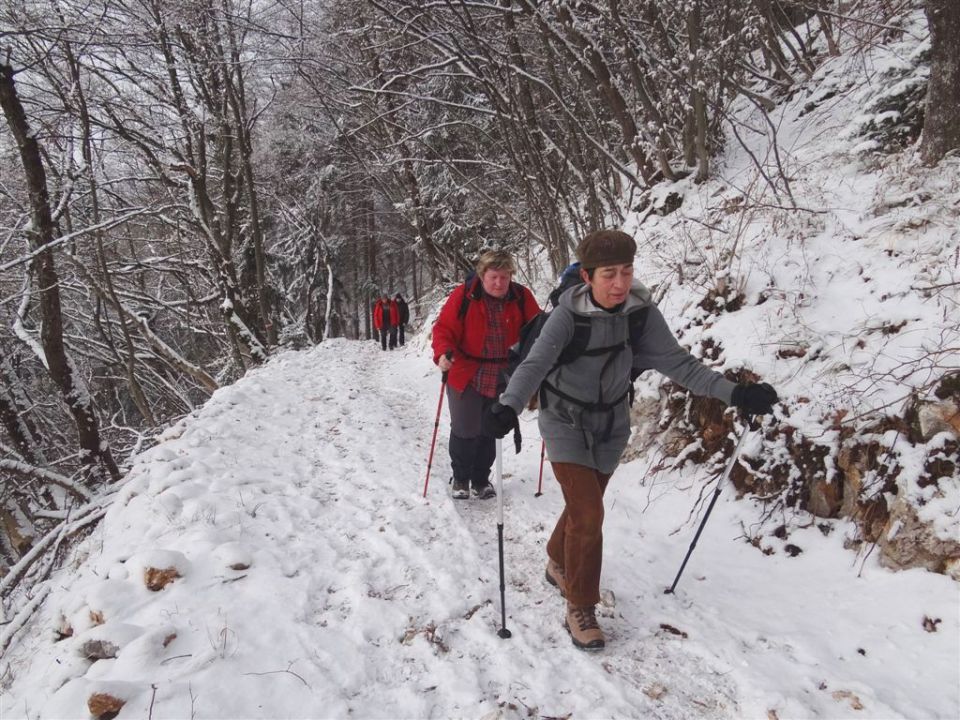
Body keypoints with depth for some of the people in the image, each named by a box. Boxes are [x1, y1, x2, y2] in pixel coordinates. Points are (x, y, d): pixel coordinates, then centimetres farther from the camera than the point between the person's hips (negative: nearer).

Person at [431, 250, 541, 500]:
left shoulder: (522, 297, -4)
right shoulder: (463, 295, -12)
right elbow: (444, 328, -11)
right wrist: (443, 353, -28)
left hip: (502, 380, 3)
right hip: (466, 377, -2)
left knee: (489, 432, 15)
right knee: (465, 431, 3)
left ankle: (481, 479, 35)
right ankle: (460, 478, 28)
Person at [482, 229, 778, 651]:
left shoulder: (641, 312, -13)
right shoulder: (568, 315, -24)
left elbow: (678, 363, -13)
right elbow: (535, 363, -35)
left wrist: (733, 393, -22)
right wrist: (508, 406, -53)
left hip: (611, 425, 4)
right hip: (565, 422, -4)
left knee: (584, 506, 19)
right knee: (588, 515, -10)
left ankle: (558, 564, 49)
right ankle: (580, 609, 10)